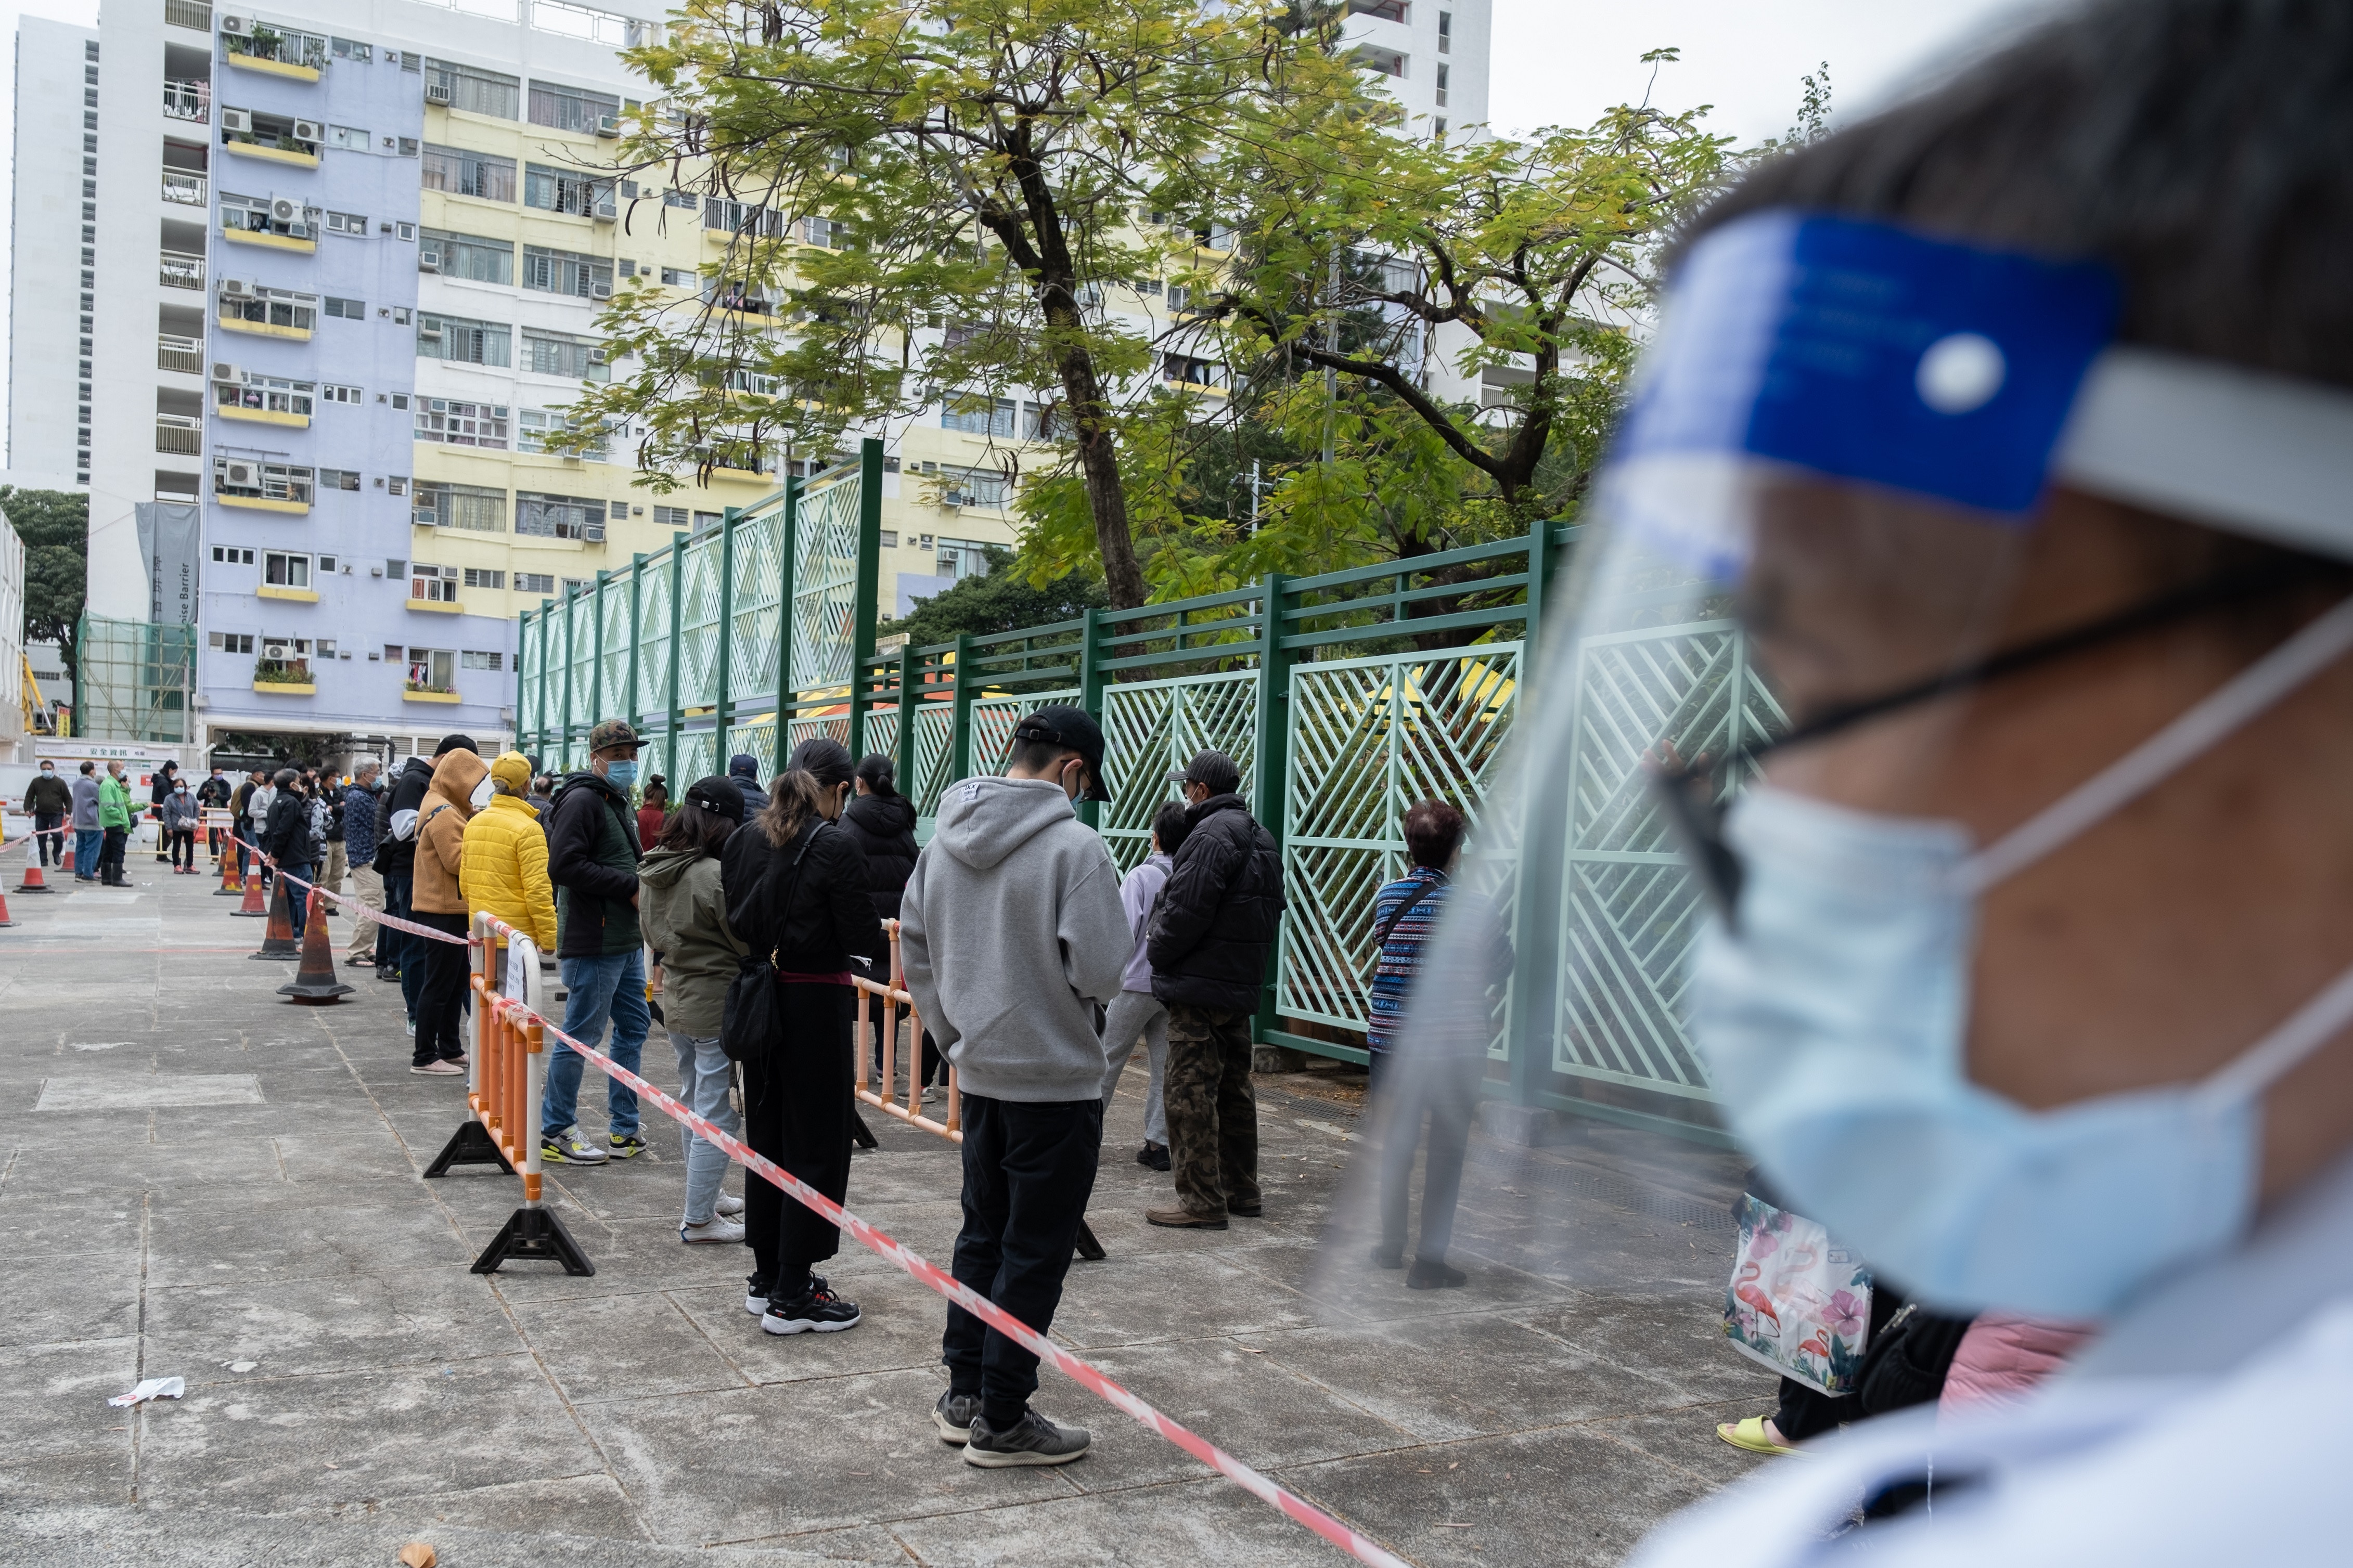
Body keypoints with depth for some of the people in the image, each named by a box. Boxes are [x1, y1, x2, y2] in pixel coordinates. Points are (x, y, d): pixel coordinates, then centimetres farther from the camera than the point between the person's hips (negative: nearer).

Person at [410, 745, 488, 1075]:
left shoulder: (448, 809, 17)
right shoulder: (444, 814, -17)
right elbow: (458, 861, -21)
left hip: (449, 908, 11)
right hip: (443, 910, -11)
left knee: (457, 980, 16)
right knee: (439, 983, -5)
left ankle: (450, 1049, 24)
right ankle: (424, 1057, 1)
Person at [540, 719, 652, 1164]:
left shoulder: (618, 803, 19)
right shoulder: (584, 800, -13)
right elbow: (564, 865, -24)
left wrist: (640, 886, 7)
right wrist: (630, 887, -20)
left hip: (626, 942, 10)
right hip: (593, 944, -10)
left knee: (633, 1027, 14)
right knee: (581, 1035, -2)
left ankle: (624, 1128, 23)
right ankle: (555, 1132, 10)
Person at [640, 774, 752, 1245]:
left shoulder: (653, 869, 2)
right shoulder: (715, 875, -23)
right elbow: (749, 942, -15)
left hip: (676, 997, 9)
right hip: (717, 1003, -9)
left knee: (694, 1101, 22)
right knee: (717, 1114, 1)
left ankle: (707, 1196, 35)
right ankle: (699, 1220, 6)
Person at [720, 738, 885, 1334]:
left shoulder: (743, 838, 3)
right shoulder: (834, 847, -17)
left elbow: (735, 919, 9)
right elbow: (864, 941, -14)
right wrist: (885, 940, 6)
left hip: (759, 1000, 7)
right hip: (815, 1005, -7)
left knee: (766, 1134, 18)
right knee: (816, 1146, 3)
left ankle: (767, 1275, 29)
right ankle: (792, 1298, 7)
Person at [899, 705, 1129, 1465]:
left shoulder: (944, 841, 5)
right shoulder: (1075, 846, -18)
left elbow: (913, 948, 11)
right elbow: (1099, 972, -22)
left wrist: (955, 1032, 15)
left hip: (978, 1075, 7)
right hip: (1057, 1080, -7)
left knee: (983, 1232, 19)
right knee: (1035, 1252, 4)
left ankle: (963, 1394, 29)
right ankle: (1000, 1422, 13)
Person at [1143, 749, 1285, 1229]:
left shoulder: (1211, 836, -16)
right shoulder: (1262, 840, 16)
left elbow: (1185, 913, -21)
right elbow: (1272, 912, 19)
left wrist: (1156, 948, -3)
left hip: (1199, 986, -10)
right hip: (1242, 986, 10)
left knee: (1190, 1093, -5)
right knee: (1234, 1090, 17)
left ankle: (1201, 1201, -3)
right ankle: (1240, 1191, 25)